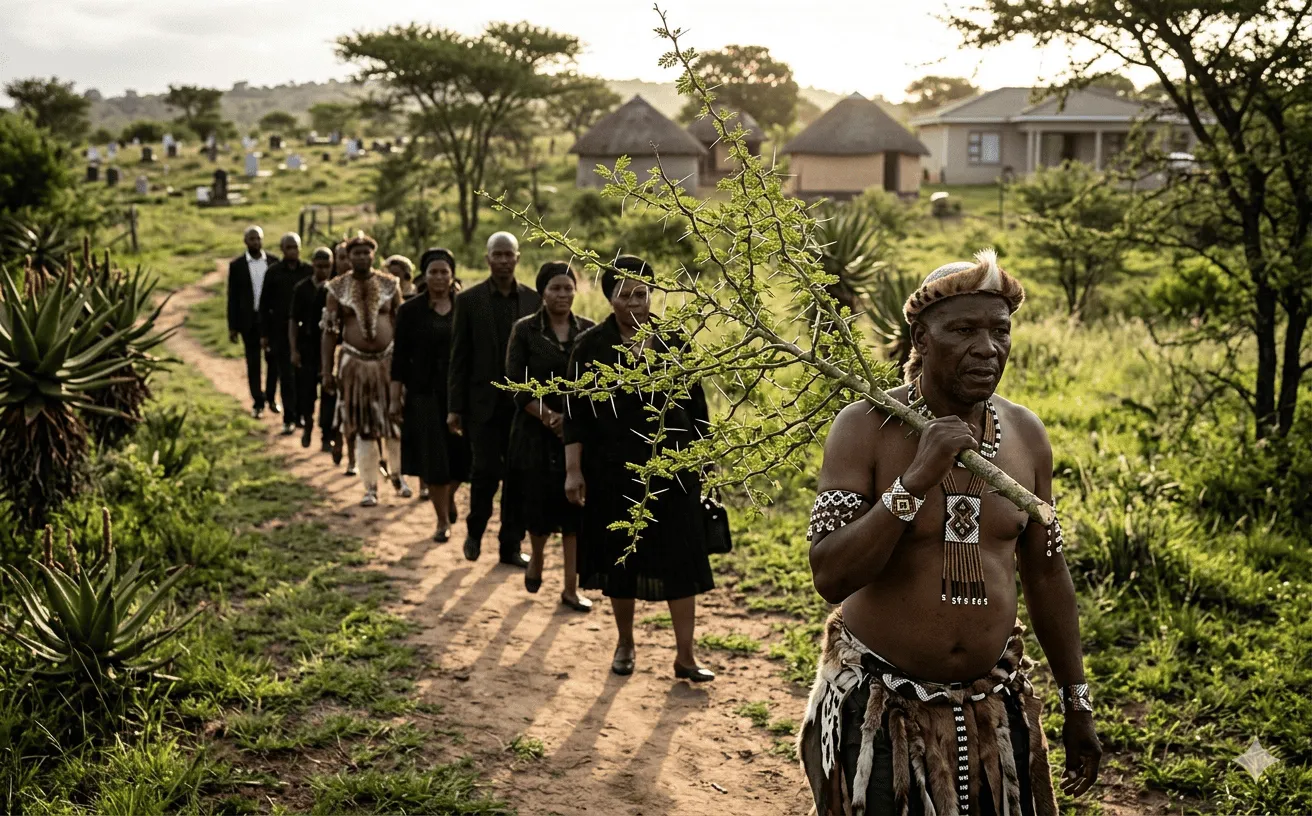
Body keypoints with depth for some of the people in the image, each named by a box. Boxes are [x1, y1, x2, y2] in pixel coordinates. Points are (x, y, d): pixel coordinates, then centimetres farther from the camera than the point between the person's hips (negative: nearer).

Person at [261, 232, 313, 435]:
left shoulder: (309, 271, 2)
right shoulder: (273, 272, 2)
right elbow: (264, 304, 4)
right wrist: (265, 333, 1)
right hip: (280, 331, 0)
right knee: (286, 376, -1)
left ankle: (300, 413, 19)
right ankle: (289, 418, 1)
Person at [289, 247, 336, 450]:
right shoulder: (302, 289, 2)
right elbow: (294, 321, 4)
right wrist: (294, 350, -2)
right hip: (308, 347, 1)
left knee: (329, 394, 2)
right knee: (306, 392, 4)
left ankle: (326, 437, 12)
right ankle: (307, 425, 33)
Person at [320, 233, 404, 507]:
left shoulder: (390, 284, 1)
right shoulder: (337, 288, 0)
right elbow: (329, 331, 1)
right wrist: (327, 371, -3)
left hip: (388, 361, 0)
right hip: (354, 363, 0)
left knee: (394, 424, 6)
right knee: (363, 429, 3)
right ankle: (371, 488, 11)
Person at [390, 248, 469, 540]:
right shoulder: (410, 311, 1)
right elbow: (400, 357, 0)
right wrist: (395, 399, -3)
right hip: (424, 394, -1)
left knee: (461, 454, 3)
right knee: (432, 458, 1)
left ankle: (450, 496, 36)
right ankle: (443, 521, 16)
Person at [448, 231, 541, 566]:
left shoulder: (533, 300, 6)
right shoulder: (469, 300, 0)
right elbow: (459, 357, 0)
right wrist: (454, 407, -3)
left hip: (523, 401, 2)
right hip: (483, 400, -2)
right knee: (487, 470, -6)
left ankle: (511, 545, 16)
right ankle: (475, 529, 21)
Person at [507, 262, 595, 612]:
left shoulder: (589, 331, 4)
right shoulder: (525, 331, -2)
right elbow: (517, 385, -6)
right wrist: (551, 418, -14)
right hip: (537, 432, -1)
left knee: (574, 507, 1)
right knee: (540, 504, 1)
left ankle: (571, 588, 9)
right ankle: (536, 561, 33)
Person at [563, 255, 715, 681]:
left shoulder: (673, 341, 2)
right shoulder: (590, 346, -1)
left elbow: (695, 403, 7)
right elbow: (576, 412, -1)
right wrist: (573, 470, -6)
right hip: (614, 470, 0)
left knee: (679, 559, -1)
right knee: (620, 558, 10)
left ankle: (685, 655, 5)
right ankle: (625, 644, 28)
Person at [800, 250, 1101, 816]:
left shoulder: (1025, 434, 0)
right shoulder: (865, 428, -14)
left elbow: (1045, 574, 8)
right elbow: (830, 577, -20)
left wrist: (1077, 705, 11)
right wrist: (915, 482, -29)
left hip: (994, 702, 4)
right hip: (879, 706, -4)